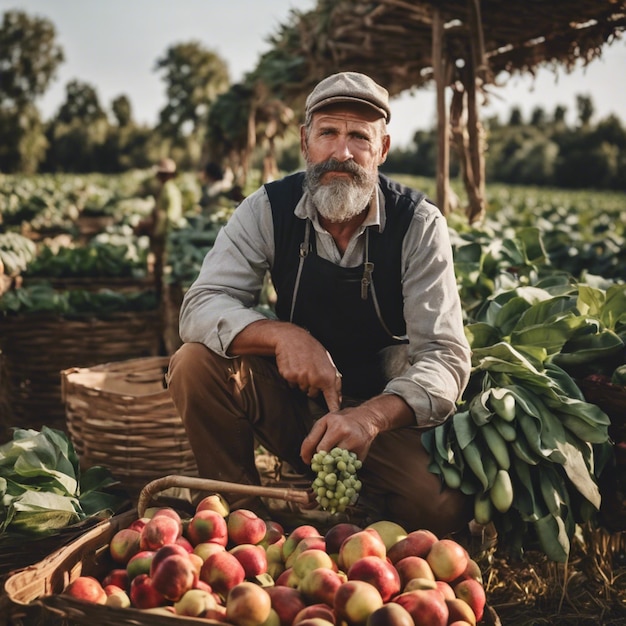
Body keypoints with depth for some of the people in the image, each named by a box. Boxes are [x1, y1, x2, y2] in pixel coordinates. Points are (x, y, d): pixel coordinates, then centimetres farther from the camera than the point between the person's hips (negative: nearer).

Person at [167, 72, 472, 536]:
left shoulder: (418, 224, -13)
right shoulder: (269, 210, -8)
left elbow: (444, 356, -19)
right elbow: (200, 308, -15)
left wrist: (370, 417, -39)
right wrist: (283, 335, -35)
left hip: (384, 407, -2)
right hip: (294, 399, 2)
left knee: (439, 508, -29)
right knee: (196, 363, -23)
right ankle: (243, 516, -5)